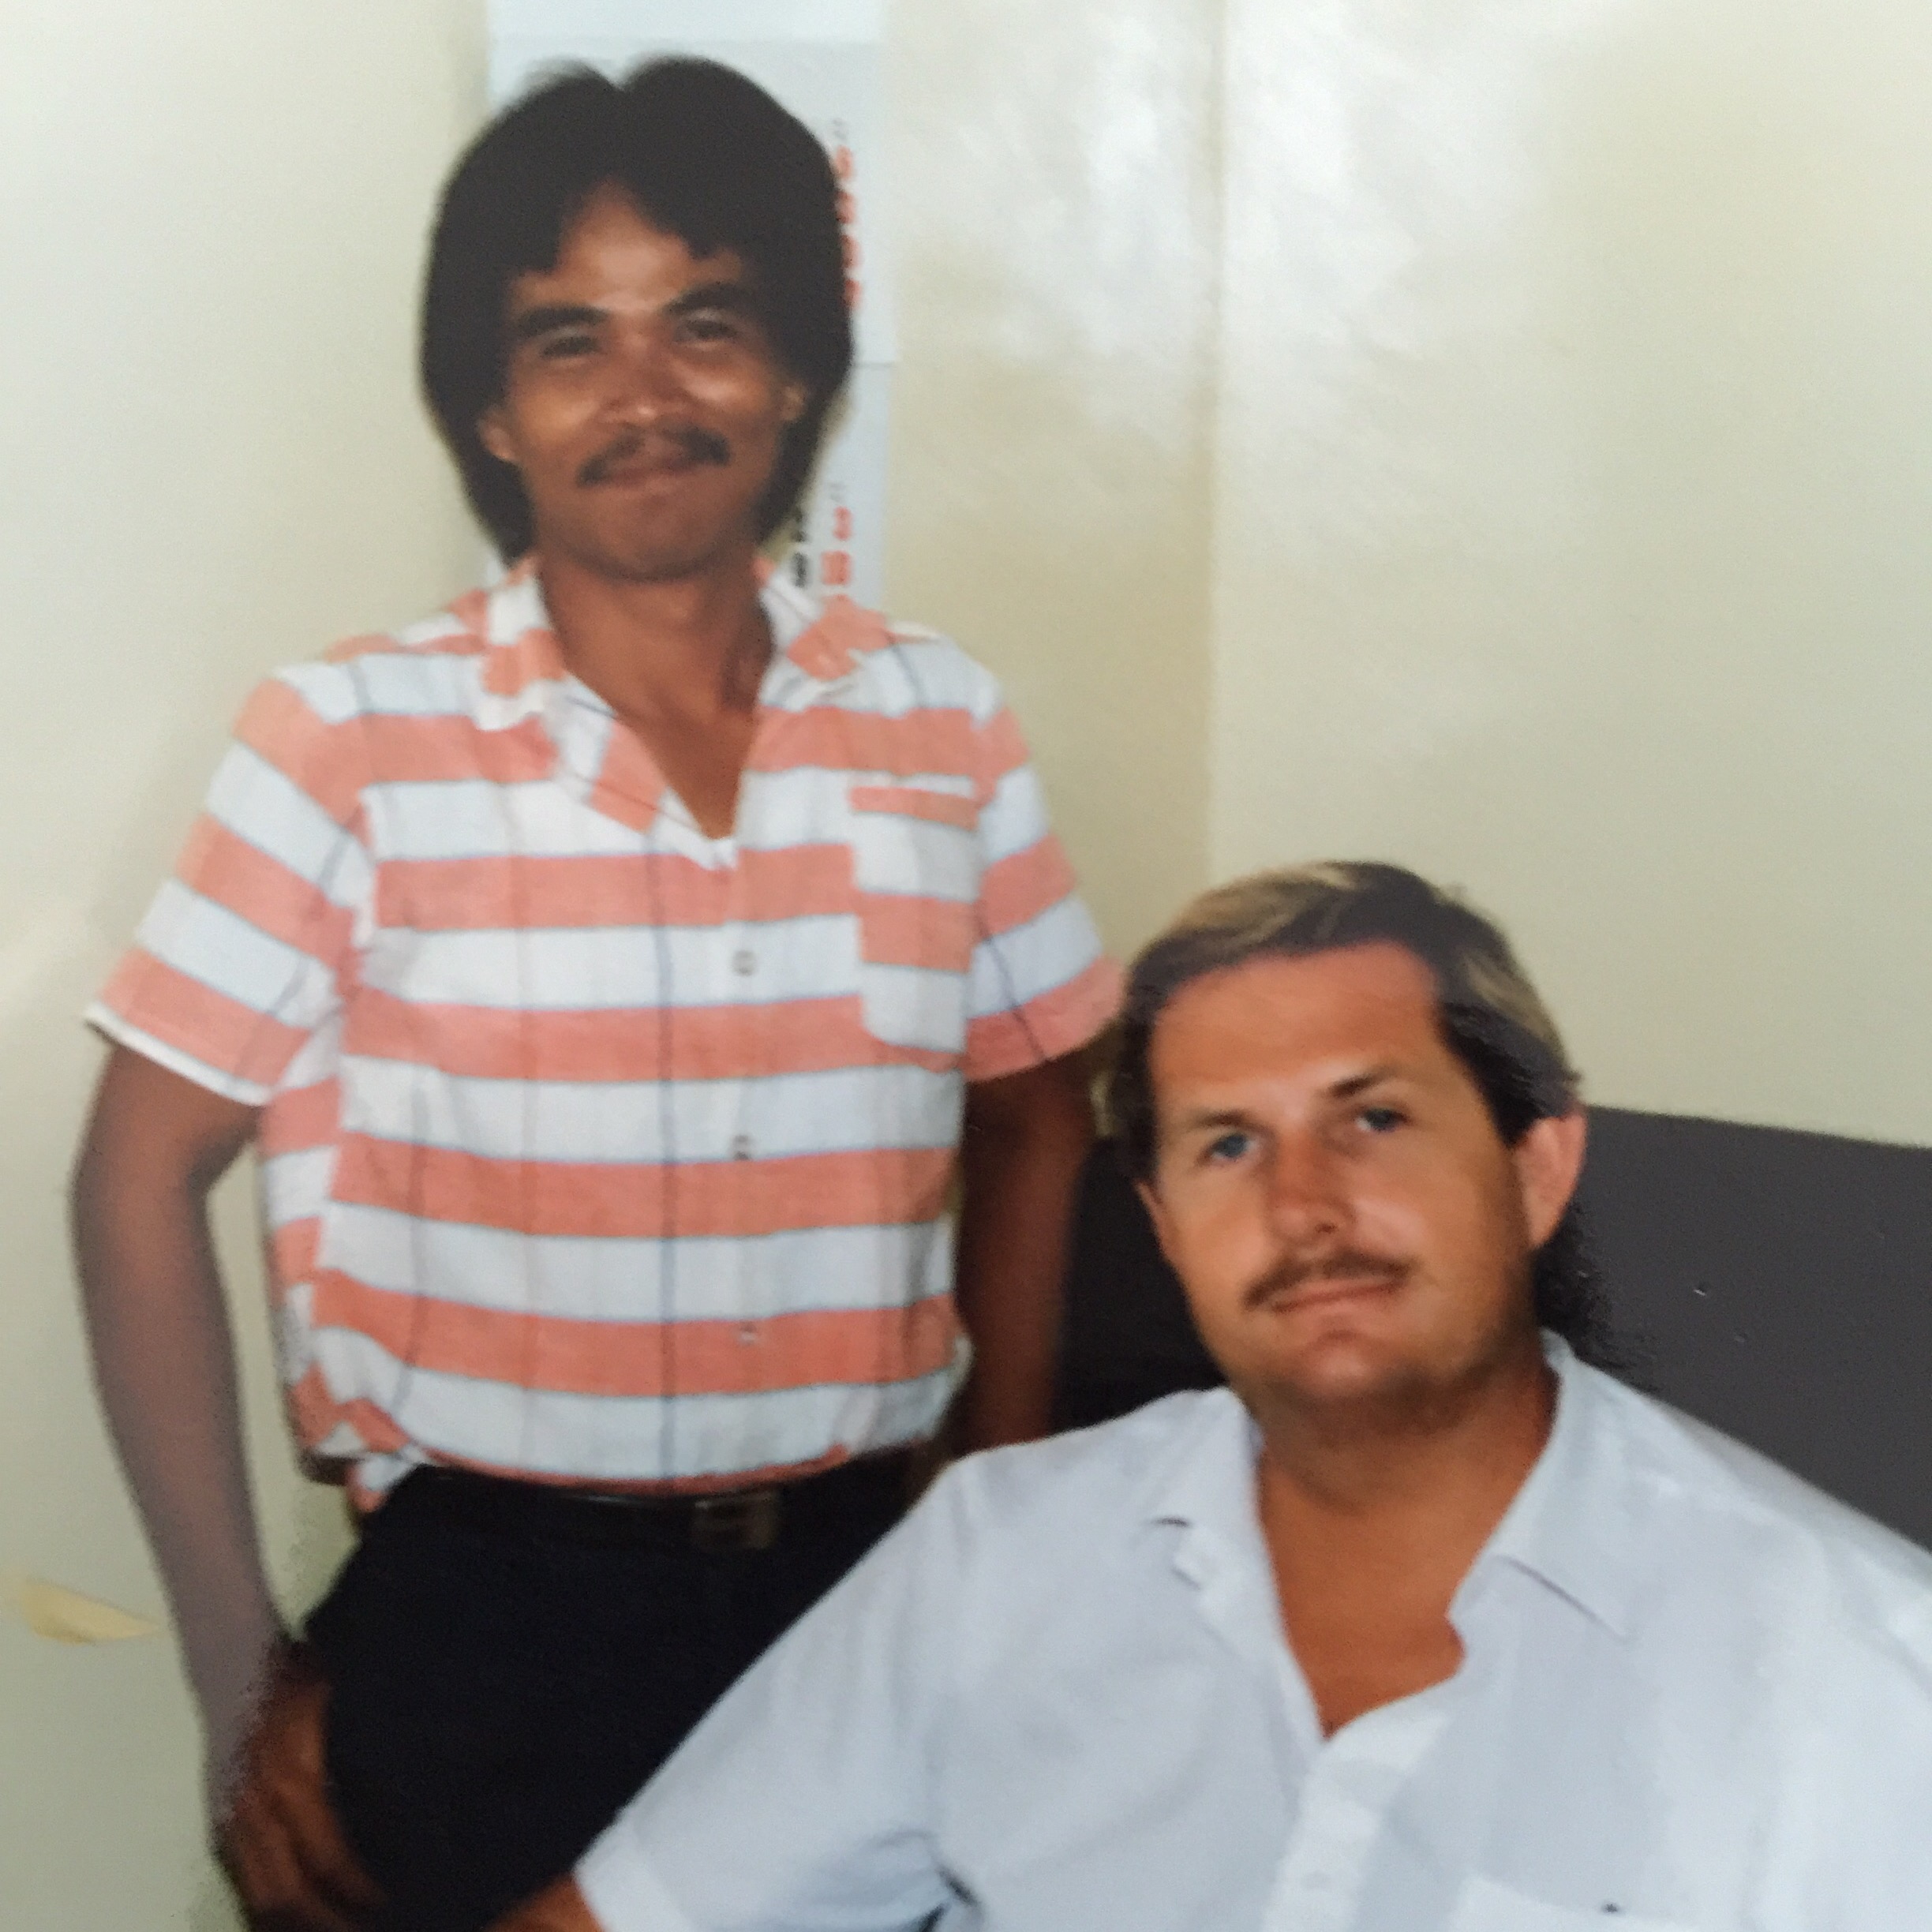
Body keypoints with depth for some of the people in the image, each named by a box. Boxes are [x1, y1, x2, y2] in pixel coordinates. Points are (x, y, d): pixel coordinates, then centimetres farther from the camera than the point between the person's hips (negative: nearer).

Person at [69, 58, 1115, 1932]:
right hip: (481, 1619, -3)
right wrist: (242, 1676, -4)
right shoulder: (350, 740, -9)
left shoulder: (939, 723, 0)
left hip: (865, 1589, 3)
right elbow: (141, 1178, -4)